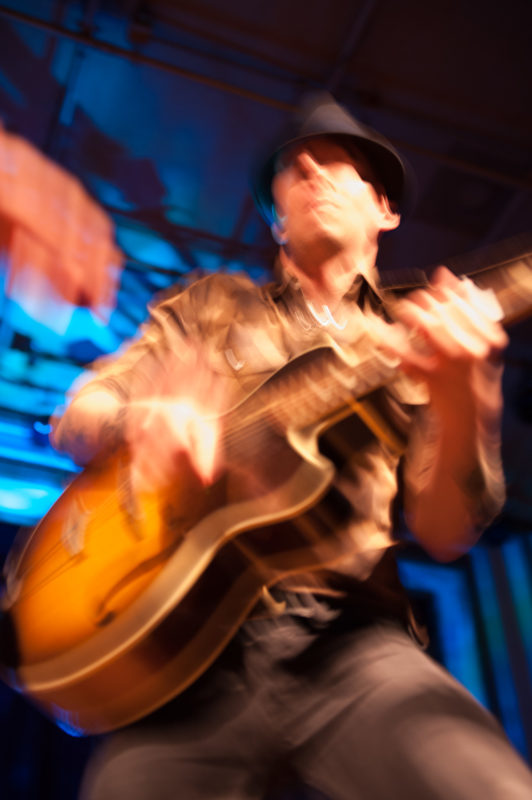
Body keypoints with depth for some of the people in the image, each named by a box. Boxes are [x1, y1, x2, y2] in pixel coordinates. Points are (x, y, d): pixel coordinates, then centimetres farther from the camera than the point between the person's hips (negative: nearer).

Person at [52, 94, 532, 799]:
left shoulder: (414, 343, 13)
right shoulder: (211, 306, 17)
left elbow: (445, 535, 3)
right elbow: (74, 419, 13)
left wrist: (461, 400, -17)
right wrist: (142, 419, -11)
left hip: (346, 632, 0)